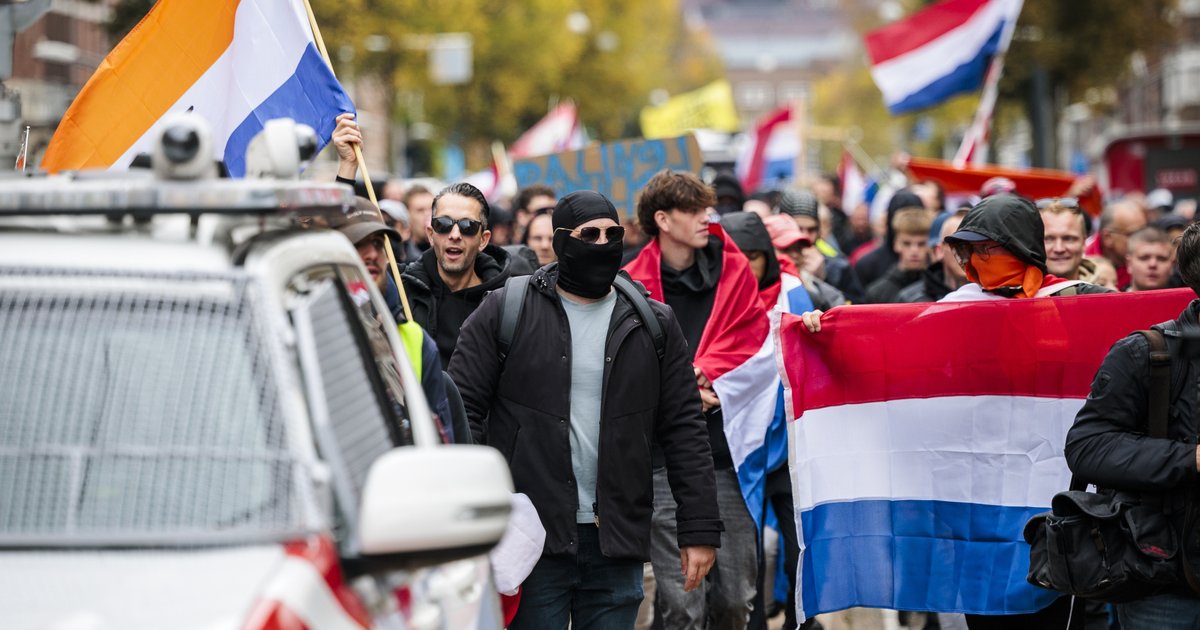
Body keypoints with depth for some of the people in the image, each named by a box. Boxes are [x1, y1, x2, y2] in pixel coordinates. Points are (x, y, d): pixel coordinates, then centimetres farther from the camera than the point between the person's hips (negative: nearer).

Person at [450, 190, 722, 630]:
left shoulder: (653, 324, 10)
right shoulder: (505, 312, 2)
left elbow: (684, 429, 9)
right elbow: (463, 413, -1)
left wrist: (699, 531, 2)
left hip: (617, 545, 3)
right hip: (531, 542, -2)